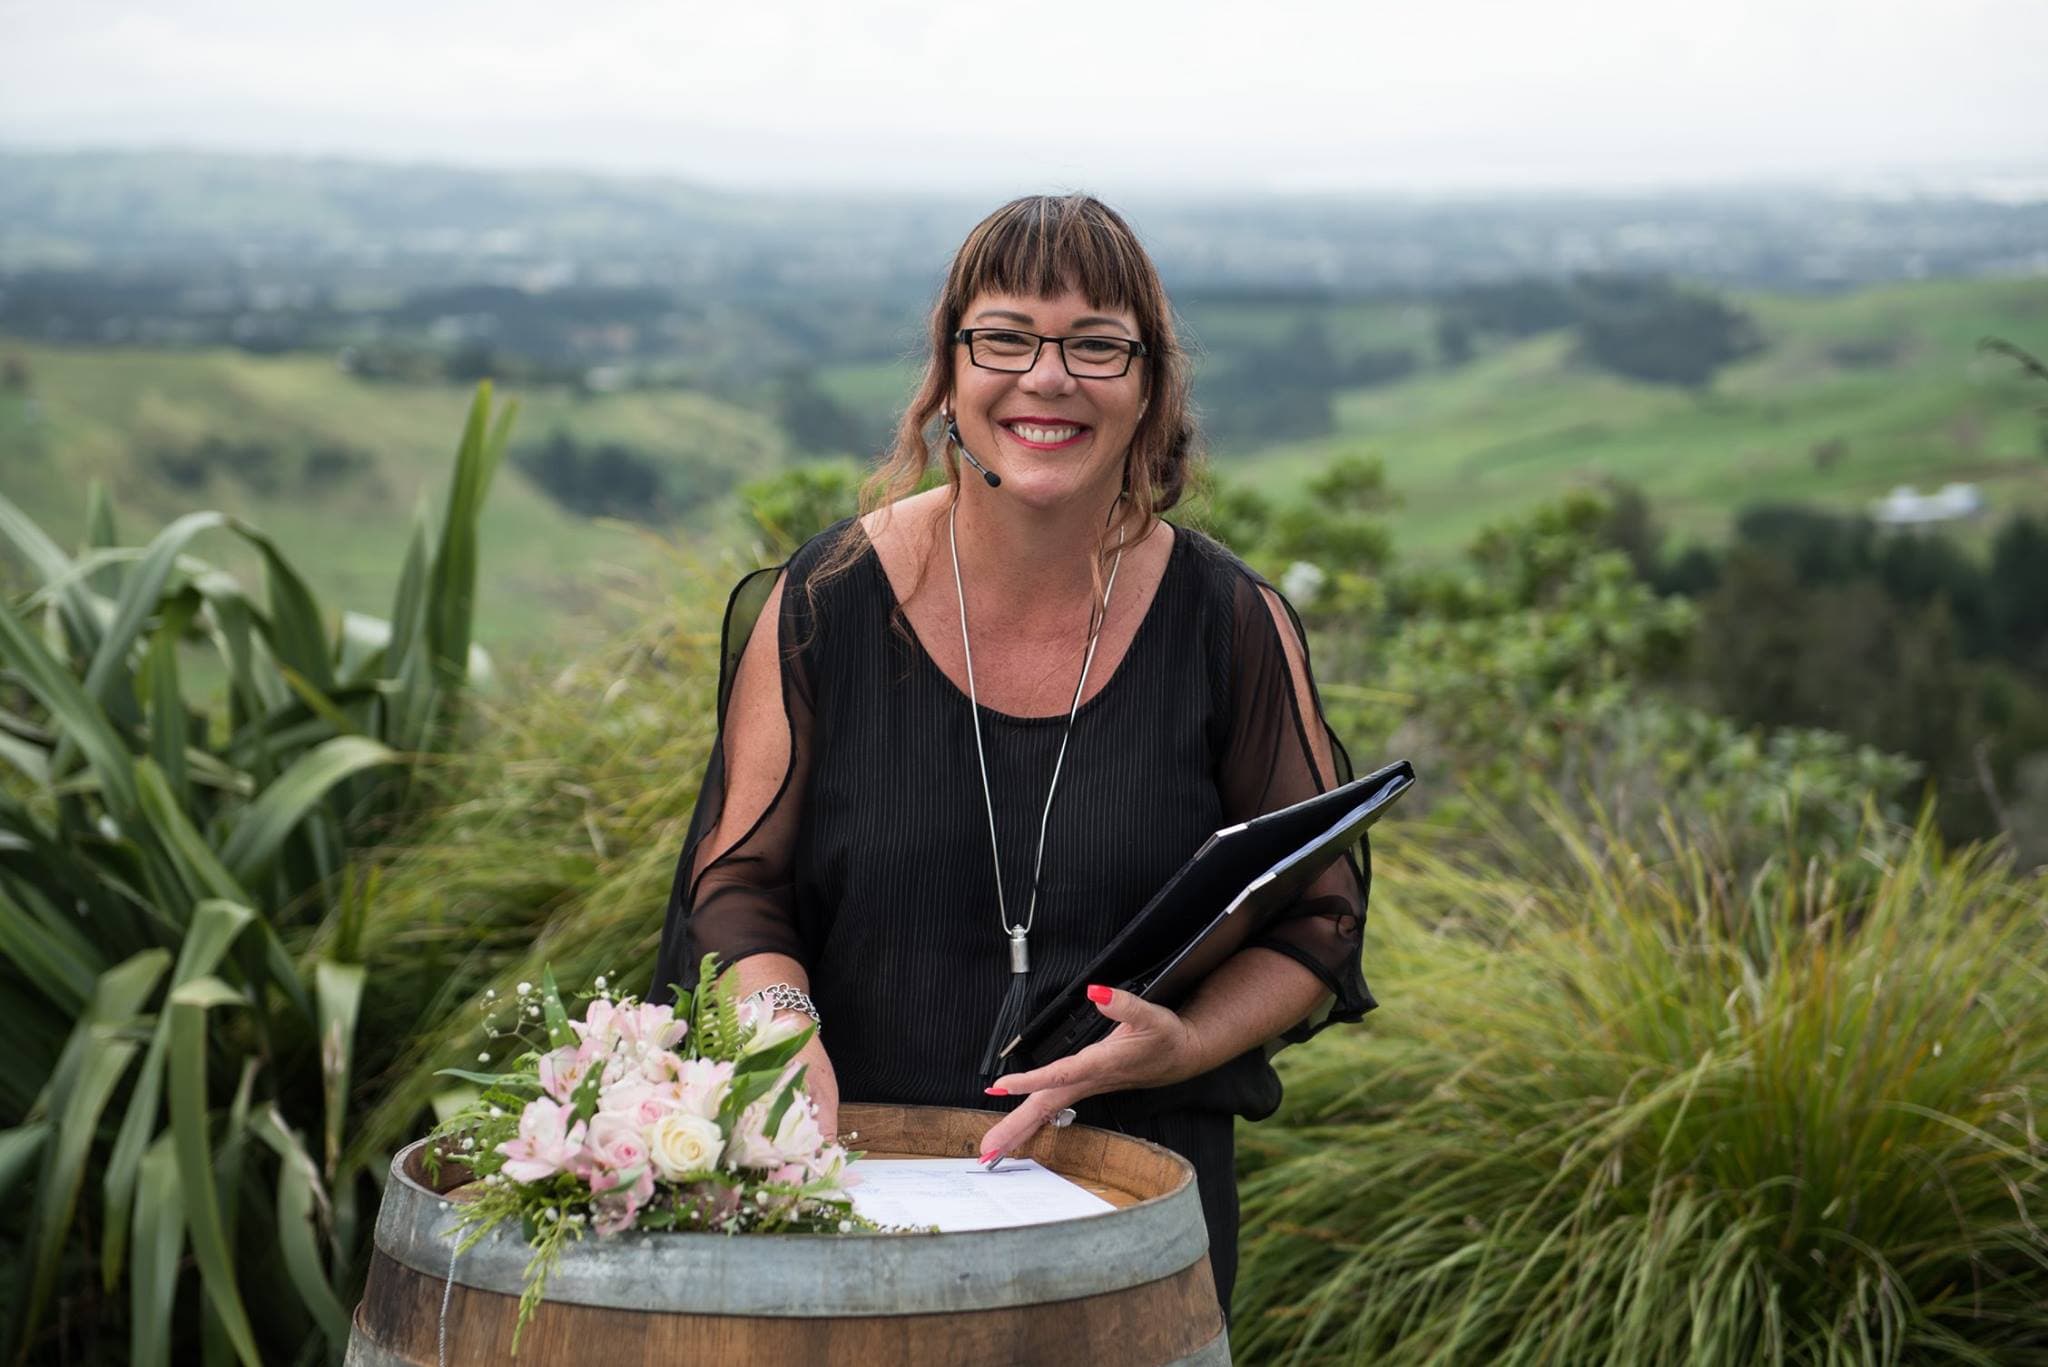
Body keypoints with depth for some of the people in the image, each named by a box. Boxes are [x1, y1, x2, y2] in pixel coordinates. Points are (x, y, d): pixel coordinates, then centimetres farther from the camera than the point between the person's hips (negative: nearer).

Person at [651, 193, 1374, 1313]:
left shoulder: (1232, 626, -5)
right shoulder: (821, 605, -5)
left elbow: (1316, 921, 3)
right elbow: (737, 882, 1)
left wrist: (1184, 1045, -15)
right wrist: (783, 1027, -19)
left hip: (1142, 1194, 1)